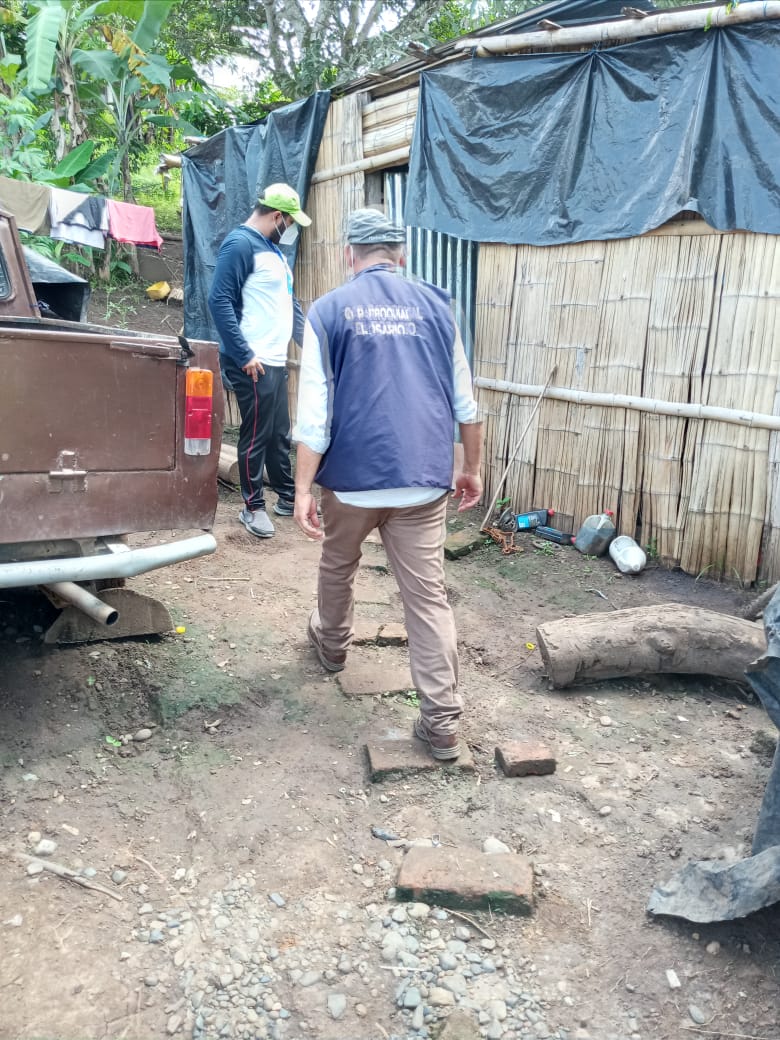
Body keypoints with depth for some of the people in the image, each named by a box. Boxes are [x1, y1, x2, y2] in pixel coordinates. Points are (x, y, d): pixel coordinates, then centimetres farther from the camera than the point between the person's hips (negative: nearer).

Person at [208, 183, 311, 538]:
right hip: (254, 363, -9)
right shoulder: (240, 244, -12)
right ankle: (254, 507, 11)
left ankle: (288, 497, 27)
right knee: (256, 436, -1)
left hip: (276, 361, 9)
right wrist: (245, 355, -21)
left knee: (279, 434, 16)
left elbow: (288, 301, 25)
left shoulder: (273, 249, 17)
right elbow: (219, 301, -19)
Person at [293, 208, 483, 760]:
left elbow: (314, 411, -7)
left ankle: (332, 644, 50)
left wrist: (303, 488, -5)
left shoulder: (329, 310, 0)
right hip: (423, 477, 1)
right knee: (428, 594, 1)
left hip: (353, 475, -1)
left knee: (338, 567, 26)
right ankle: (443, 721, -1)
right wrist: (472, 469, 20)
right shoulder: (434, 305, 8)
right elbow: (464, 400, 10)